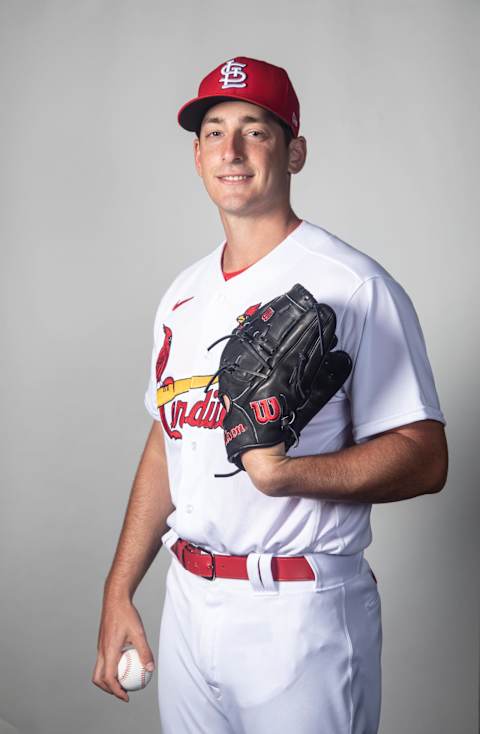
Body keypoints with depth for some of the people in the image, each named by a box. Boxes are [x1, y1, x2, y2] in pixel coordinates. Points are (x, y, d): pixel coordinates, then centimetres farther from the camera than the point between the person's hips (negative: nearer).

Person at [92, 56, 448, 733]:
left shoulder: (354, 285, -12)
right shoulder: (183, 295, 10)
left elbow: (425, 458, -14)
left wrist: (286, 474, -29)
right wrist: (118, 593, 12)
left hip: (299, 615, -6)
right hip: (187, 602, 6)